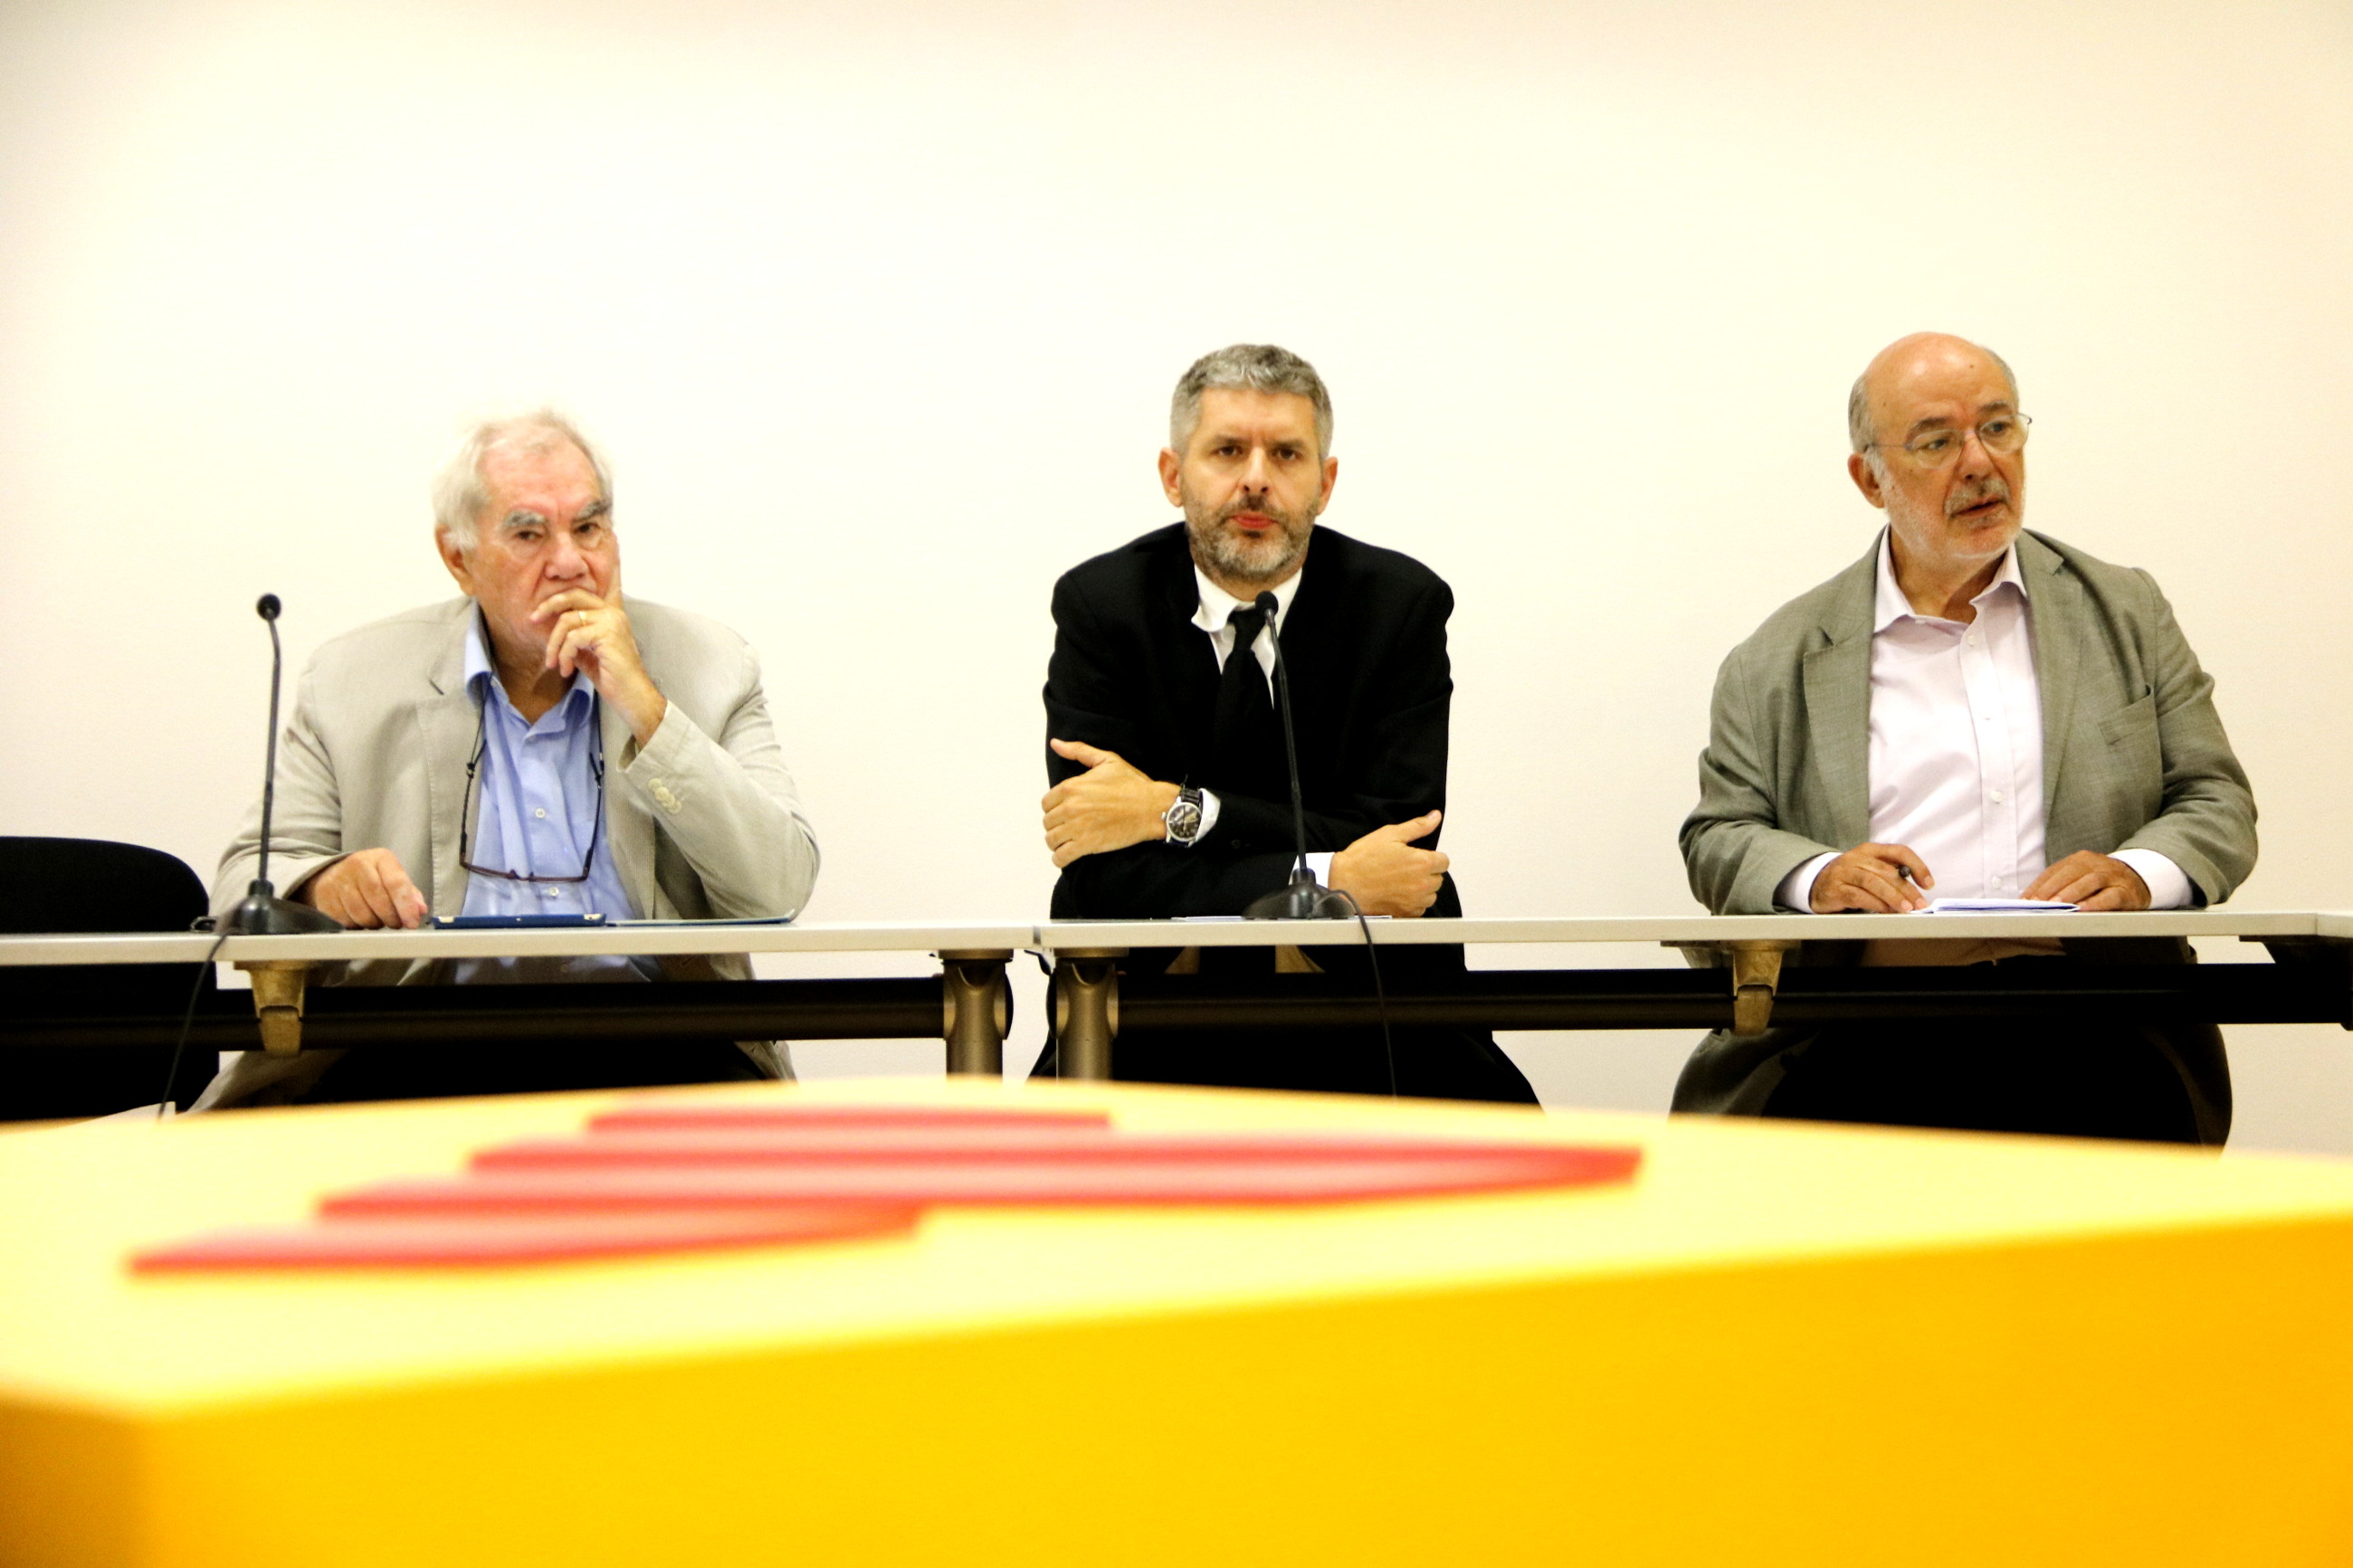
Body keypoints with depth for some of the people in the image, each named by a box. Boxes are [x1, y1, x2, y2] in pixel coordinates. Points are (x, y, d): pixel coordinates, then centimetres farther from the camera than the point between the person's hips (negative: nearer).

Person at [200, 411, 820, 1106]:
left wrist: (641, 704, -7)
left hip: (648, 1043, 1)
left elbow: (779, 891, -1)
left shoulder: (707, 667, 10)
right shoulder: (353, 680, 11)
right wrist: (327, 885, -14)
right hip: (426, 1043, 0)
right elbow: (246, 880, 11)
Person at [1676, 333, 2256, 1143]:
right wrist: (1816, 877, -11)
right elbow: (1718, 837, 12)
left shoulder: (2124, 613, 19)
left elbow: (2216, 803, 16)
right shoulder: (1780, 659, 15)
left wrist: (2137, 874, -7)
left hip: (2087, 1026, 1)